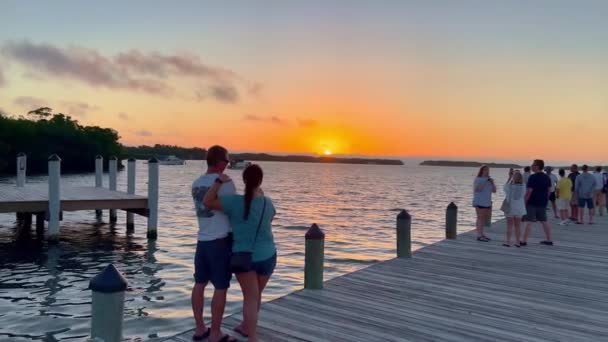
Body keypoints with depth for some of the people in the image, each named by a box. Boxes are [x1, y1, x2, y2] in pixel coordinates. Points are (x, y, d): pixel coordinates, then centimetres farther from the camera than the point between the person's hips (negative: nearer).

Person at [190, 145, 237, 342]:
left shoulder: (196, 184, 9)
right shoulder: (224, 183, -13)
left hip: (203, 240, 7)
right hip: (221, 241, -7)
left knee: (200, 284, 13)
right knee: (221, 288, 2)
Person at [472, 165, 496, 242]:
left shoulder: (489, 180, 14)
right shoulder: (478, 179, -6)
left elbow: (494, 190, 9)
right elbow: (479, 189, -20)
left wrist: (492, 183, -7)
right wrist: (485, 181, -20)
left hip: (487, 203, 7)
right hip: (479, 202, -7)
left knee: (485, 218, 7)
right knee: (480, 218, -9)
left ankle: (481, 234, 15)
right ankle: (479, 236, -8)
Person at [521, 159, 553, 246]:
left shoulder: (533, 177, -15)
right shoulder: (547, 177, 8)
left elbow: (529, 191, -18)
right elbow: (549, 190, 13)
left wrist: (524, 201, -11)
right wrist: (545, 199, 20)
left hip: (532, 203, -7)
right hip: (543, 203, 7)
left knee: (529, 222, -6)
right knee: (544, 221, 15)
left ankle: (524, 241, -4)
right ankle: (549, 240, 19)